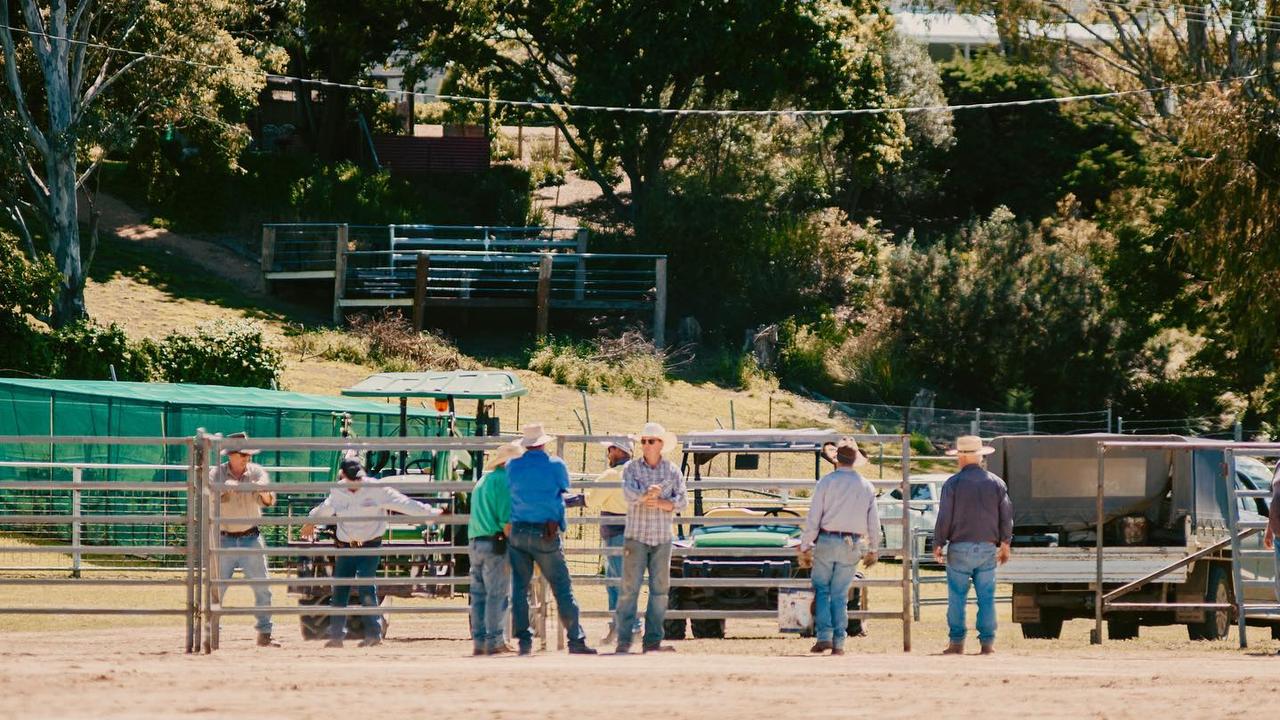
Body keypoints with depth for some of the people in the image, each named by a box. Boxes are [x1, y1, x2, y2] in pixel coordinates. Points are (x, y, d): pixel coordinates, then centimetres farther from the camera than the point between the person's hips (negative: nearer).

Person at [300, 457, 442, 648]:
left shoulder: (376, 490, -10)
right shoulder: (337, 492, 3)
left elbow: (404, 503, -13)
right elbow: (325, 509, 25)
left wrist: (431, 512, -19)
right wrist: (312, 521, 42)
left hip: (370, 547, -4)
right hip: (345, 547, 4)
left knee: (366, 587, -17)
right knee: (339, 591, 4)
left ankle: (374, 633, -11)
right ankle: (336, 635, 12)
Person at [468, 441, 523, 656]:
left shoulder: (483, 481, 20)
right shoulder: (504, 480, -8)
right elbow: (506, 519, -15)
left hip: (475, 542, 9)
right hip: (495, 543, -9)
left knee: (479, 594, 9)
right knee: (498, 594, -6)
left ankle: (479, 642, 9)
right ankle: (494, 642, -7)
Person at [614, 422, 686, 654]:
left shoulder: (673, 471, 6)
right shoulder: (631, 468, 3)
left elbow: (681, 502, -3)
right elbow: (630, 494, -15)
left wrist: (658, 502, -15)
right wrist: (650, 494, -27)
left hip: (662, 539, 2)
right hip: (636, 537, -2)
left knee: (660, 589, 2)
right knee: (630, 588, -7)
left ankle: (653, 641, 6)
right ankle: (623, 640, -6)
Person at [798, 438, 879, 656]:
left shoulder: (827, 482, -5)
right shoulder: (867, 487, 5)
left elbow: (813, 518, -7)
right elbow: (874, 522, 9)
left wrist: (805, 546, -4)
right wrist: (872, 550, 20)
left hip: (826, 542, -3)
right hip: (851, 547, 3)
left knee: (821, 589, 7)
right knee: (840, 595, 9)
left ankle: (824, 636, -7)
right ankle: (839, 643, 4)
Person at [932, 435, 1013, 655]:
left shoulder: (953, 483, -6)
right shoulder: (996, 483, 5)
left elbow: (944, 517, -6)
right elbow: (1007, 517, 8)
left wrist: (938, 544, 3)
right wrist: (1005, 544, 17)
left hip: (959, 548, -3)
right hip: (988, 549, 3)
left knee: (957, 597, 2)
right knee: (986, 596, 5)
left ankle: (957, 642, 0)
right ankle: (987, 642, 1)